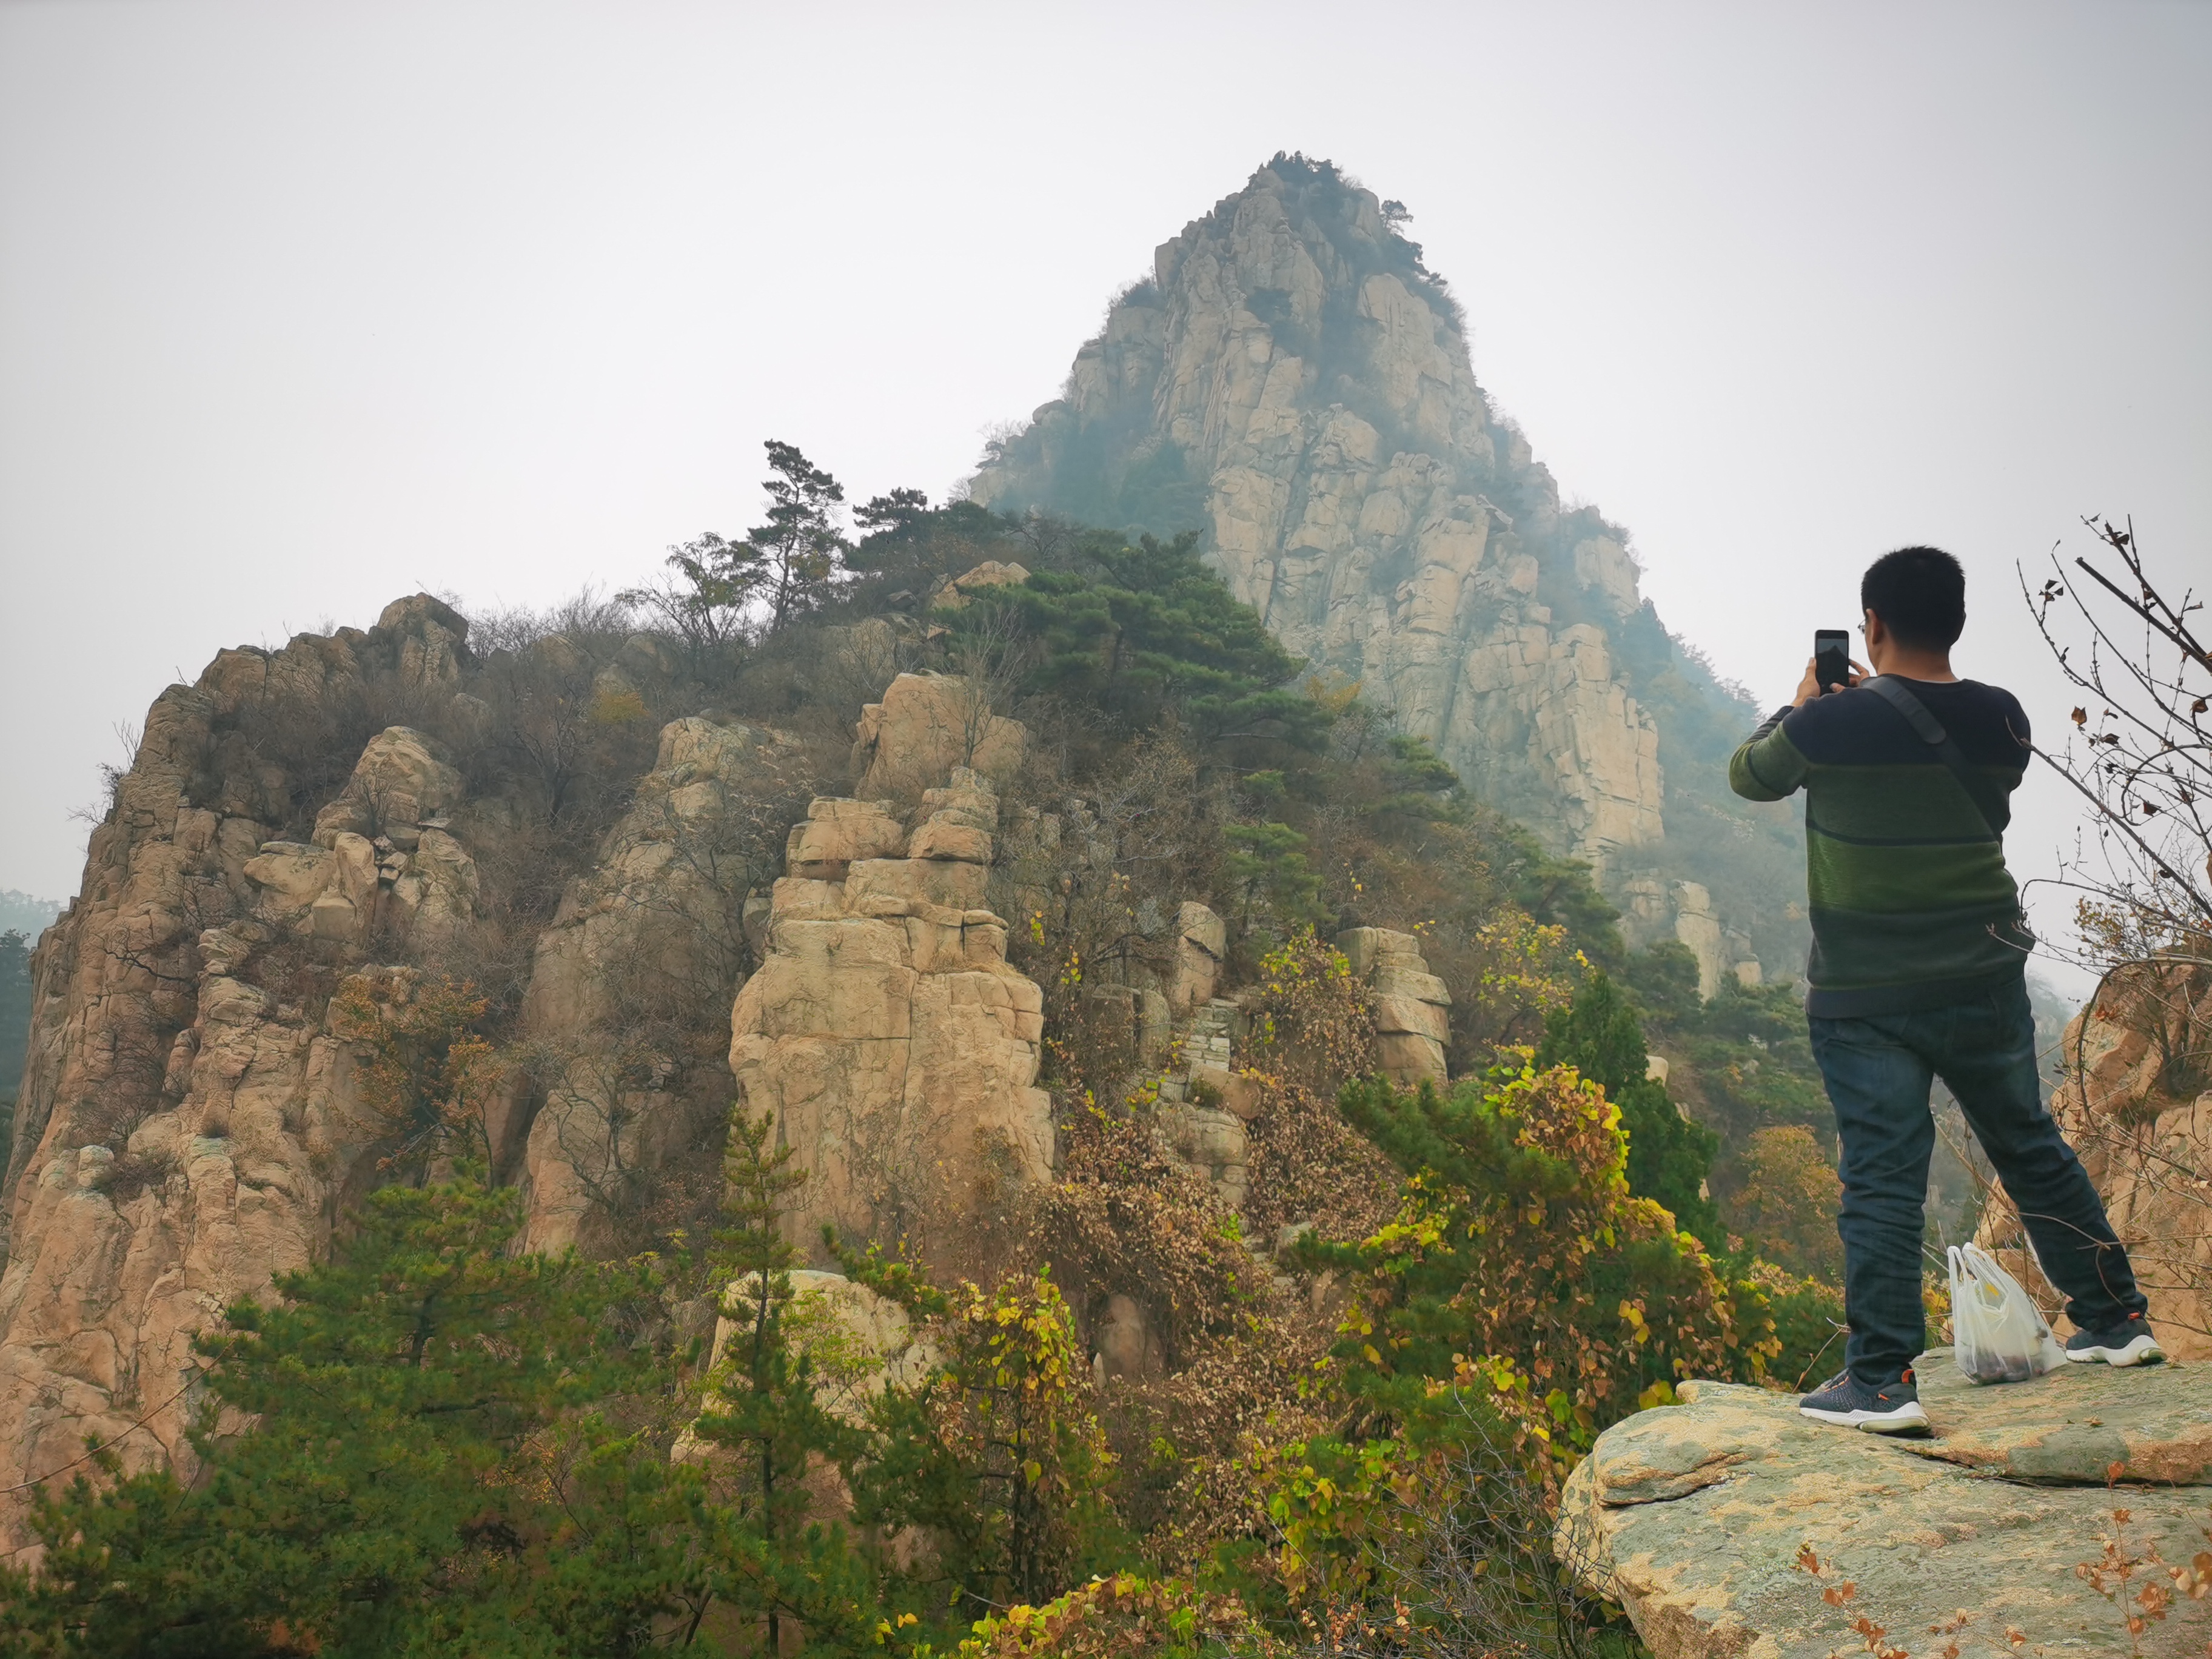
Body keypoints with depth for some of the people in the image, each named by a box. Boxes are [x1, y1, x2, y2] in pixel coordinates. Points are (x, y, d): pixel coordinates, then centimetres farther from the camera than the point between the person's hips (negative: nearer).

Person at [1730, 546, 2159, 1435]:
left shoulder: (1834, 725, -17)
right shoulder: (2002, 721, -1)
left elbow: (1750, 775, 2)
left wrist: (1801, 704, 17)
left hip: (1865, 1000, -5)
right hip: (1986, 985, 5)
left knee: (1882, 1179, -2)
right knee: (2032, 1149, 20)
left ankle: (1881, 1380, 1)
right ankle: (2116, 1321, 34)